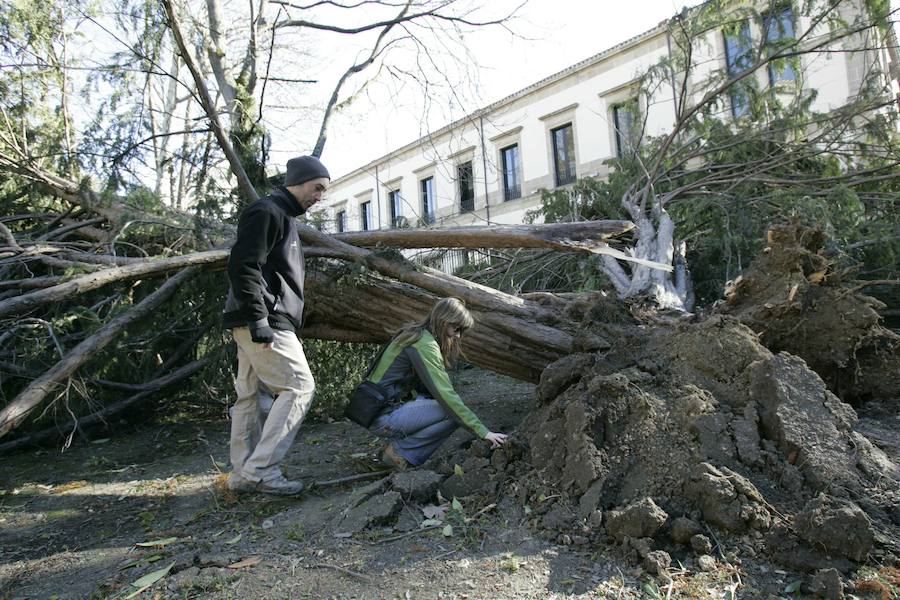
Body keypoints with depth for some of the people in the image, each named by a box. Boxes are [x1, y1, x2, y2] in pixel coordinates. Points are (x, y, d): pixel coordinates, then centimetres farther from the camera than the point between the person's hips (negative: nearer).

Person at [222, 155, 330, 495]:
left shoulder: (283, 217, 23)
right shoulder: (266, 212, -9)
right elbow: (242, 267, -19)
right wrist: (259, 323, -23)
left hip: (261, 324, 10)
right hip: (265, 324, -10)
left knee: (251, 396, 11)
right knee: (299, 387, -9)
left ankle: (243, 475, 18)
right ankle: (260, 470, -6)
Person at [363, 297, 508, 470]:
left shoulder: (417, 334, 10)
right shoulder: (425, 345, -19)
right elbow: (445, 395, -24)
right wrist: (483, 432, -20)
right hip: (383, 418, -9)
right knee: (453, 412, -16)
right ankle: (400, 451, -5)